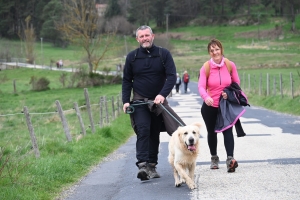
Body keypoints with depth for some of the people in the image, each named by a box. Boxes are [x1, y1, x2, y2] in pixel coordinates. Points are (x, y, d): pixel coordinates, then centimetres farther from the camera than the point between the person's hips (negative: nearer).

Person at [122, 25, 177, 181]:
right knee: (143, 130, -18)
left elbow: (172, 76, -8)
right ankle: (142, 165, -26)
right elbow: (126, 80, 9)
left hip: (158, 101, 1)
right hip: (139, 102, -1)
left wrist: (162, 94, -22)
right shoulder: (132, 57, 4)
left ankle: (152, 166, 16)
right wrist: (126, 101, -3)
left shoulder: (163, 54, 0)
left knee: (155, 133, 8)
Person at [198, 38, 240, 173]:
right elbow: (201, 86, -18)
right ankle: (214, 158, 34)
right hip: (210, 106, 1)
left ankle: (230, 158, -28)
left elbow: (237, 83, 7)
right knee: (212, 132, 14)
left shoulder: (230, 65, -4)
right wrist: (206, 97, -39)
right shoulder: (206, 68, -8)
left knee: (227, 130, -17)